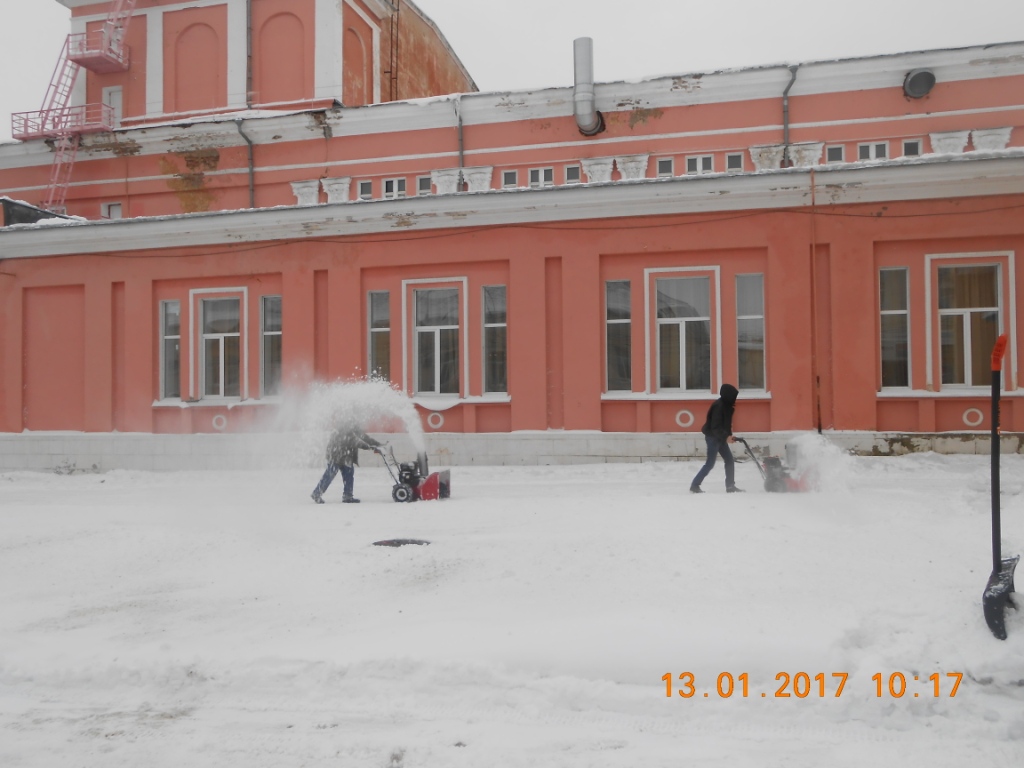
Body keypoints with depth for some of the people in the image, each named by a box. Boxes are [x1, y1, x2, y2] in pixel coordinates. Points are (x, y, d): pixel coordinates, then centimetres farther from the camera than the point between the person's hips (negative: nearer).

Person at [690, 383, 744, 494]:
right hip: (713, 437, -9)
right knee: (710, 463, -6)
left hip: (720, 437, 9)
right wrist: (726, 436, -31)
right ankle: (694, 485, 2)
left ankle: (730, 486, 15)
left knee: (730, 460, 8)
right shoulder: (719, 406, -20)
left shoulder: (725, 404, 8)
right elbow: (715, 426, -25)